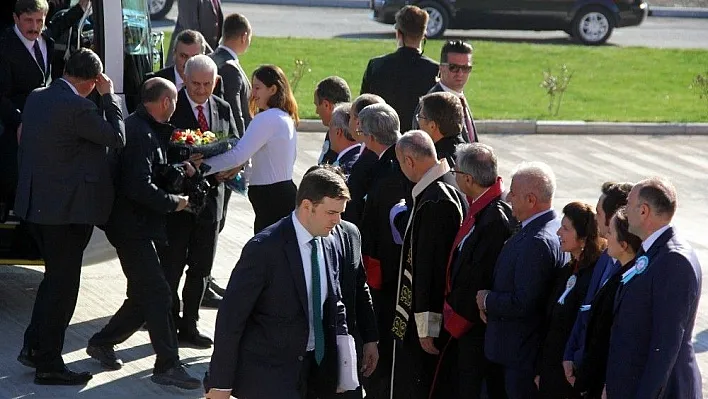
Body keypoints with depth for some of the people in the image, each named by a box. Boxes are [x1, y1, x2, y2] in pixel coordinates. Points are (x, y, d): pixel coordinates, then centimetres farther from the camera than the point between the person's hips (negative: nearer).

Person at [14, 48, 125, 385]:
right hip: (67, 209, -8)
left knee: (55, 279, 23)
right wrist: (109, 96, -4)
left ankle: (34, 346, 28)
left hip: (35, 205, 8)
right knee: (62, 285, 2)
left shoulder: (36, 98, 6)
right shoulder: (77, 106, -21)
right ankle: (49, 365, 9)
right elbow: (117, 138, -12)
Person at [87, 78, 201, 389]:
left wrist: (180, 169, 3)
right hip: (132, 226, -11)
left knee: (144, 296, 16)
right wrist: (173, 202, -15)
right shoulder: (141, 134, -21)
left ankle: (102, 343, 29)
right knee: (157, 293, -8)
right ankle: (167, 365, -4)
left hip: (136, 225, 11)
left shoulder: (144, 128, 12)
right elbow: (140, 187, -27)